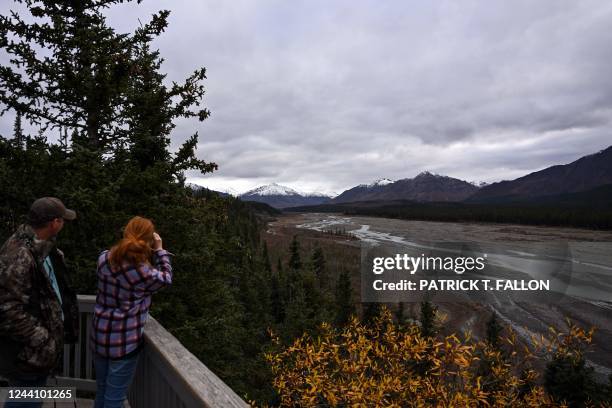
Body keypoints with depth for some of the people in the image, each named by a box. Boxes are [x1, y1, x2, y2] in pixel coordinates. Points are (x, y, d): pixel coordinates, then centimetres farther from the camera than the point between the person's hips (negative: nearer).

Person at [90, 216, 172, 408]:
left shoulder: (104, 258, -6)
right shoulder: (143, 272, -21)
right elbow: (166, 278, -2)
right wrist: (159, 250, 4)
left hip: (100, 337, 6)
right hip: (125, 342, -6)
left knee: (101, 391, 24)